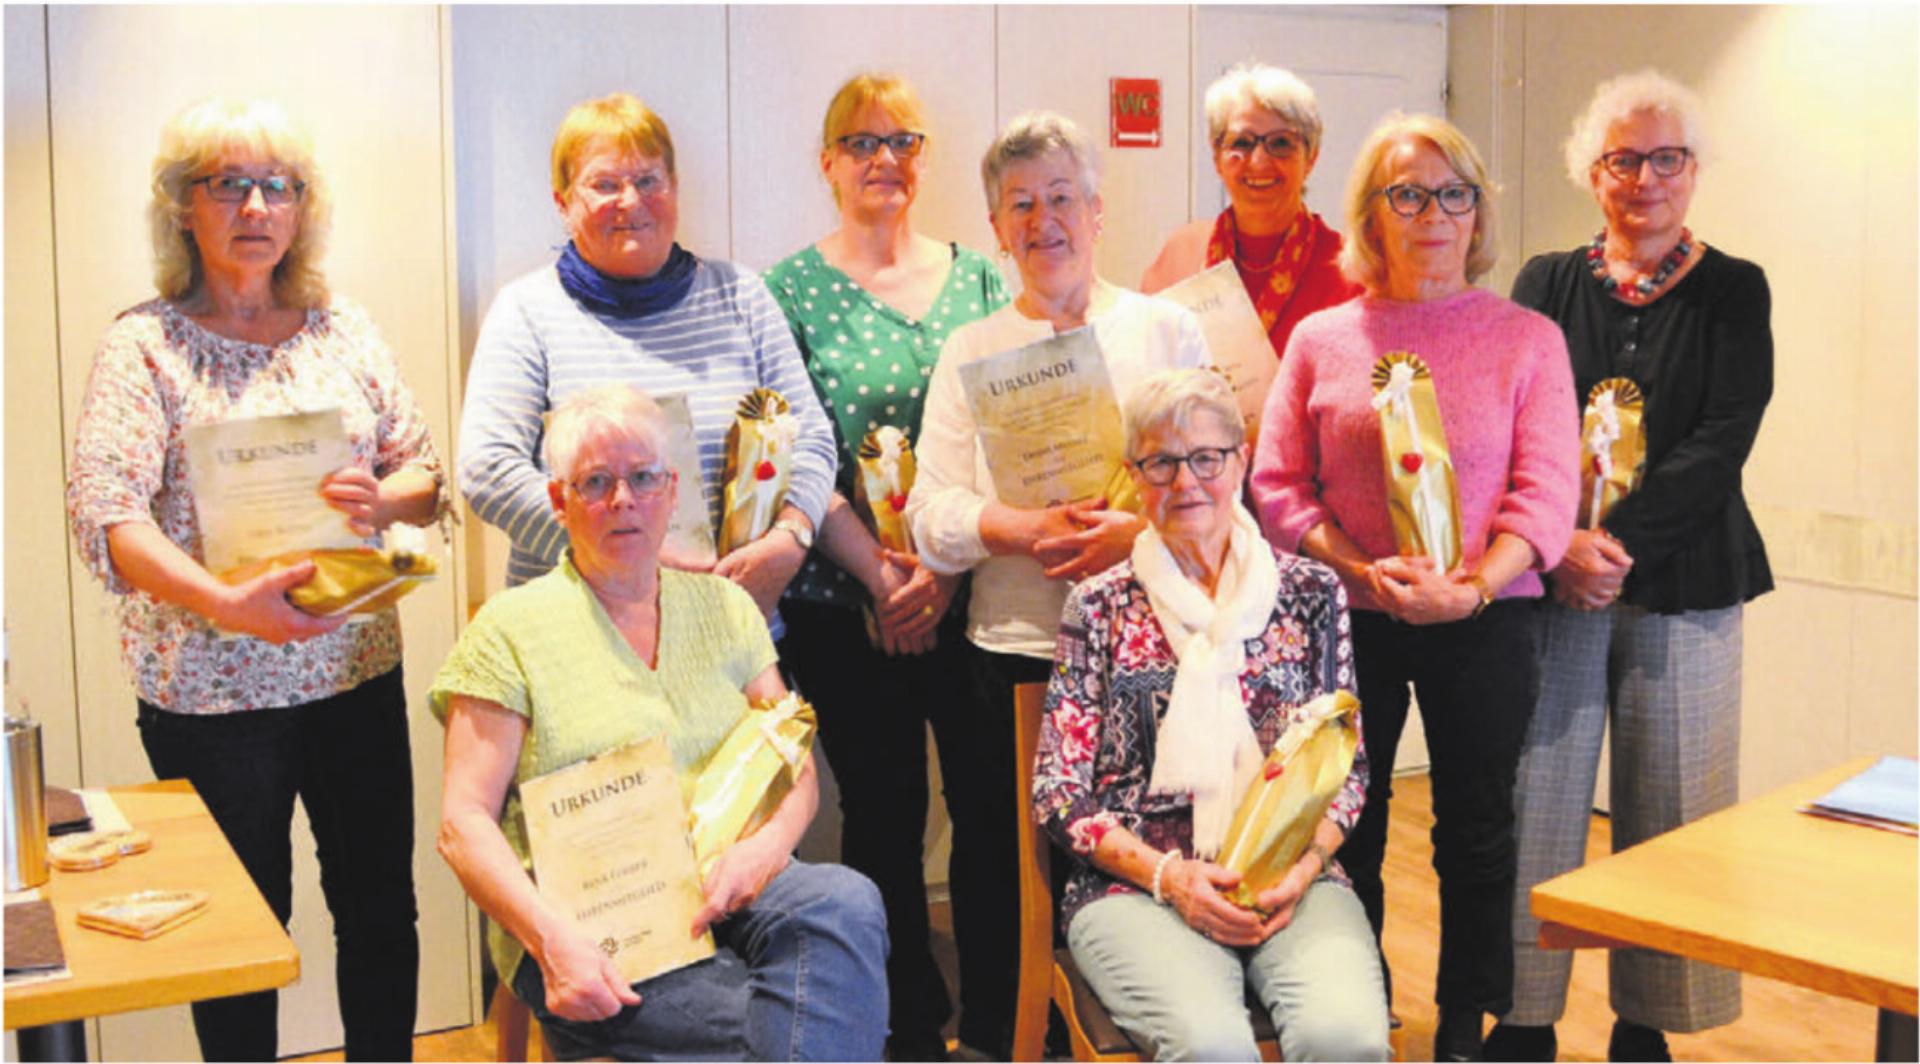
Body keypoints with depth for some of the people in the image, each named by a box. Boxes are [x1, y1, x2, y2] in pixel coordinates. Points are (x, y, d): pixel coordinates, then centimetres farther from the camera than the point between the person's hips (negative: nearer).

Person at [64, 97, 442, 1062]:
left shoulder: (343, 330, 8)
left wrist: (382, 499, -16)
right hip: (210, 691, -3)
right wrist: (226, 603, -33)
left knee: (382, 911, 11)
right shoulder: (143, 345, -5)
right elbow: (104, 510, -17)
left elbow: (427, 473, 9)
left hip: (358, 671, 4)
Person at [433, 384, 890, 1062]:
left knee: (847, 901, -32)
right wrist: (553, 940, -17)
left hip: (724, 896, 5)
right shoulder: (511, 629, 7)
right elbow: (464, 822, 0)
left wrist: (765, 847, -11)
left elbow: (796, 769, 14)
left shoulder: (724, 607, 18)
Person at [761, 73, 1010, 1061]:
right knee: (883, 817, 7)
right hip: (846, 607, -2)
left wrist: (947, 565, -9)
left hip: (970, 597, 2)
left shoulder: (977, 278, 8)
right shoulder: (792, 290, 1)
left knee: (993, 805, 4)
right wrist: (882, 573, -14)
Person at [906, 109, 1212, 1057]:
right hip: (1013, 651, 1)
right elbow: (932, 514, 4)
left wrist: (1140, 530, -15)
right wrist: (1022, 530, -15)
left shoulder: (1167, 329, 10)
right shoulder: (970, 350, 13)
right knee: (1010, 870, 3)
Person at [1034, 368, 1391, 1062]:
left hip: (1291, 881, 2)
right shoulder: (1100, 608, 8)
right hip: (1134, 886, -1)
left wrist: (1304, 864, -7)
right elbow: (1059, 794, 5)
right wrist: (1168, 874, -11)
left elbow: (1348, 767, 13)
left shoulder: (1311, 592, 13)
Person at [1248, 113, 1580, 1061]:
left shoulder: (1527, 337, 2)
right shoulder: (1321, 339, 5)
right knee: (1346, 832, 9)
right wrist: (1362, 571, -13)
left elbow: (1544, 492, -4)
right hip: (1347, 623, 1)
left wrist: (1470, 589, -19)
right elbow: (1278, 484, 1)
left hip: (1483, 626, -1)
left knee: (1475, 833, 8)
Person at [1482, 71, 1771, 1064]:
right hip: (1551, 586, 1)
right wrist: (1560, 544, -15)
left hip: (1683, 588, -1)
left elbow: (1721, 444, -6)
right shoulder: (1547, 285, 9)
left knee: (1668, 813, 3)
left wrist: (1618, 537, -17)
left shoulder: (1733, 292, 5)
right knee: (1535, 801, 0)